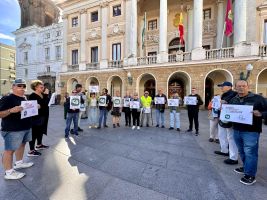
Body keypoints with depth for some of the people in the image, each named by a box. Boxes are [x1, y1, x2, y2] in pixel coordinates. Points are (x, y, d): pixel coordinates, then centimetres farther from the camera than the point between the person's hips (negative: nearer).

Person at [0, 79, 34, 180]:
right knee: (10, 150, 2)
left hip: (26, 127, 8)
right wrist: (11, 110, -33)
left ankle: (19, 163, 36)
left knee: (22, 145, 19)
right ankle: (9, 172, 14)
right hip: (12, 129, -8)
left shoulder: (24, 98, 10)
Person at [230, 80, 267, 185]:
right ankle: (246, 167, 37)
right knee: (242, 151, 18)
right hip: (236, 130, 6)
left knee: (250, 153, 0)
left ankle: (250, 175, 14)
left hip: (251, 131, -5)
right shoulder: (233, 100, 10)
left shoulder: (257, 98, -6)